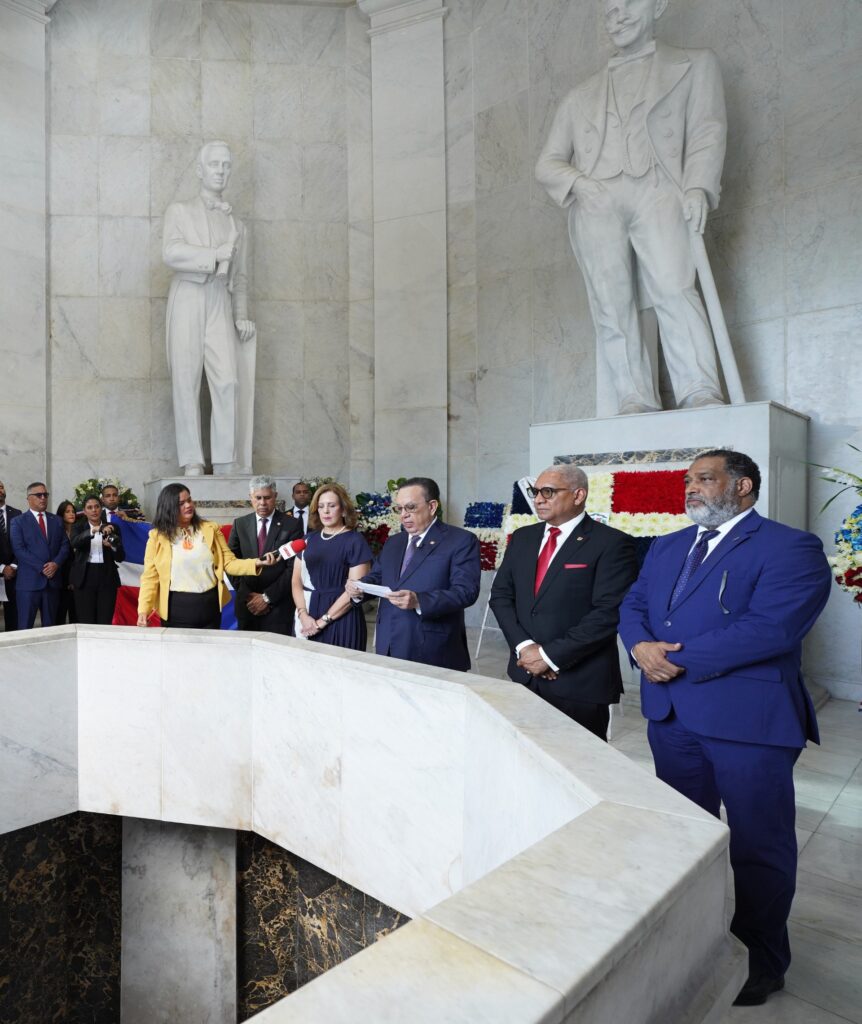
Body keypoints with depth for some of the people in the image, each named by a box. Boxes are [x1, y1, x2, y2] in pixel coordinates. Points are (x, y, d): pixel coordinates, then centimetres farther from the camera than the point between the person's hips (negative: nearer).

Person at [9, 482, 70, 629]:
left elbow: (64, 545, 9)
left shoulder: (57, 521, 14)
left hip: (52, 580, 4)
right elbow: (19, 549, -8)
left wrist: (56, 563, -10)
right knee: (25, 626, 0)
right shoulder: (19, 521, 2)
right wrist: (41, 568, -15)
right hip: (28, 581, -4)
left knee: (50, 626, 9)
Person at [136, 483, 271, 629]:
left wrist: (256, 563, -16)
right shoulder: (158, 536, -1)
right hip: (177, 607, -2)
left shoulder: (210, 529, 4)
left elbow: (229, 563, 0)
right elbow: (150, 576, 1)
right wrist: (143, 609, -10)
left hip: (209, 604, 2)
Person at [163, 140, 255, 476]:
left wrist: (242, 316, 7)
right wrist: (214, 254, -9)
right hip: (187, 300, -1)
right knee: (186, 382, -7)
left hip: (220, 304, 2)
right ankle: (192, 462, -5)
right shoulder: (179, 211, 16)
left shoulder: (237, 225, 24)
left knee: (228, 381, -15)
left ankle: (226, 464, -13)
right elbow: (171, 252, -2)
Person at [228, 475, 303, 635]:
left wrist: (267, 597, -9)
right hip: (247, 603, 3)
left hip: (278, 606, -3)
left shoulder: (292, 525, -4)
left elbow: (294, 567, -7)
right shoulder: (240, 524, 7)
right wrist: (247, 594, -4)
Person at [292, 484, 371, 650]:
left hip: (341, 621, -4)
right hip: (308, 620, 4)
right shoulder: (309, 539, 9)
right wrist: (303, 615, -8)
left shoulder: (355, 541, -5)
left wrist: (322, 621, -11)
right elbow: (297, 581, 8)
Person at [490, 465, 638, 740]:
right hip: (525, 674, 5)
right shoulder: (522, 537, 10)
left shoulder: (611, 543, -9)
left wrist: (550, 655, -15)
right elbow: (501, 595, 7)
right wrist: (523, 646, -8)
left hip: (580, 682, -5)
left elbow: (608, 613, -16)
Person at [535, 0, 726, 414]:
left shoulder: (694, 63, 25)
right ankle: (635, 401, -16)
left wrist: (697, 186, -10)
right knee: (611, 308, -14)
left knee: (673, 289, -25)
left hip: (656, 189, -2)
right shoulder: (581, 95, 31)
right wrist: (578, 182, 0)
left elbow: (708, 129, 10)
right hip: (595, 203, 3)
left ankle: (701, 394, -28)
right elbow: (547, 162, 23)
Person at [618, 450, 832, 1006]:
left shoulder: (791, 548, -12)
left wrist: (679, 658, -20)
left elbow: (770, 628, -24)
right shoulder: (668, 546, 12)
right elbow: (633, 605, 9)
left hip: (749, 719, -6)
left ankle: (763, 959, 35)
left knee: (758, 844, 11)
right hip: (671, 713, 7)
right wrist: (641, 645, -13)